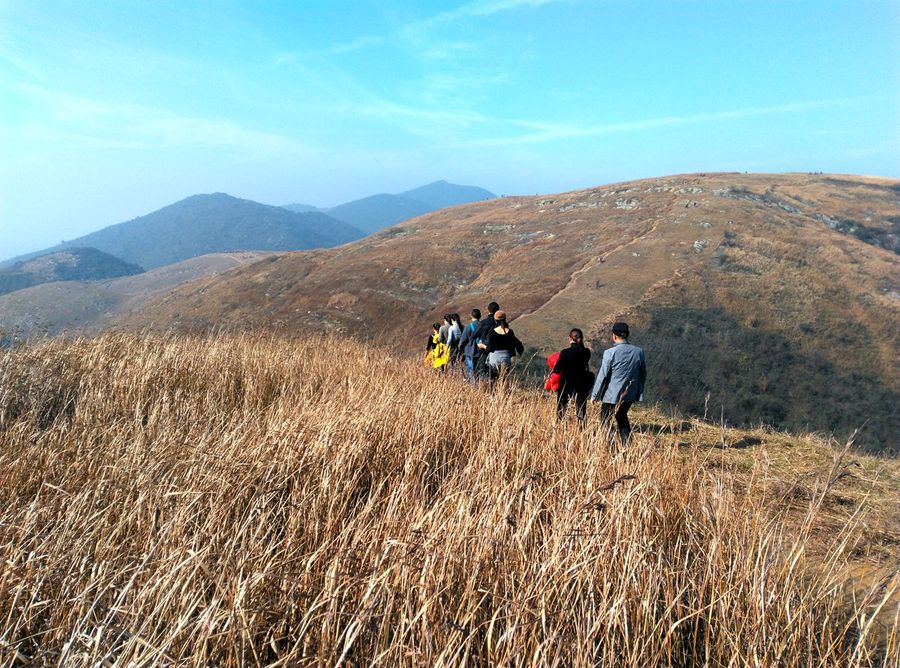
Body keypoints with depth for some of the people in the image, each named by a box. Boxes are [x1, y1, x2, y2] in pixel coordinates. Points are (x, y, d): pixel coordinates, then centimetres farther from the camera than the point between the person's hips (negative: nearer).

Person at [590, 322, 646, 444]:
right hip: (630, 394, 5)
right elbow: (643, 374, 8)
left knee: (605, 421, 9)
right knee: (622, 417, 24)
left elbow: (602, 375, -12)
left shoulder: (610, 352, -15)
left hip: (611, 394, -5)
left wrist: (594, 395, -3)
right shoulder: (639, 352, -1)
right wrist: (639, 392, 19)